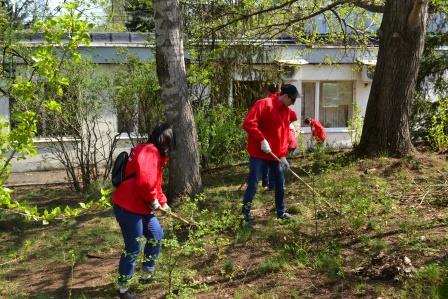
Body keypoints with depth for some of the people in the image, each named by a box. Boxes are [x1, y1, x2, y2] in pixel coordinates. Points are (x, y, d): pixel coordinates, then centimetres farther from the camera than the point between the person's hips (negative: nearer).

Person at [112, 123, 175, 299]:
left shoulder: (155, 153, 15)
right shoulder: (149, 151, -20)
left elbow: (155, 183, 25)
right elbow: (145, 182, -31)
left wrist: (162, 202, 20)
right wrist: (153, 201, -15)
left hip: (141, 207, 11)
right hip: (128, 208, -11)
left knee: (156, 236, 19)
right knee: (133, 248, -1)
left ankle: (147, 274, 34)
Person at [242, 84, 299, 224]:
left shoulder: (287, 111, 9)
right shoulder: (263, 104, -14)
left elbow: (284, 135, 13)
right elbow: (248, 123, -23)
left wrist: (283, 155, 6)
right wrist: (262, 140, -25)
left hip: (276, 154, 7)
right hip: (259, 153, -7)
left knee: (280, 184, 13)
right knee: (253, 184, -4)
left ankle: (281, 212, 27)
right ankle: (245, 213, 7)